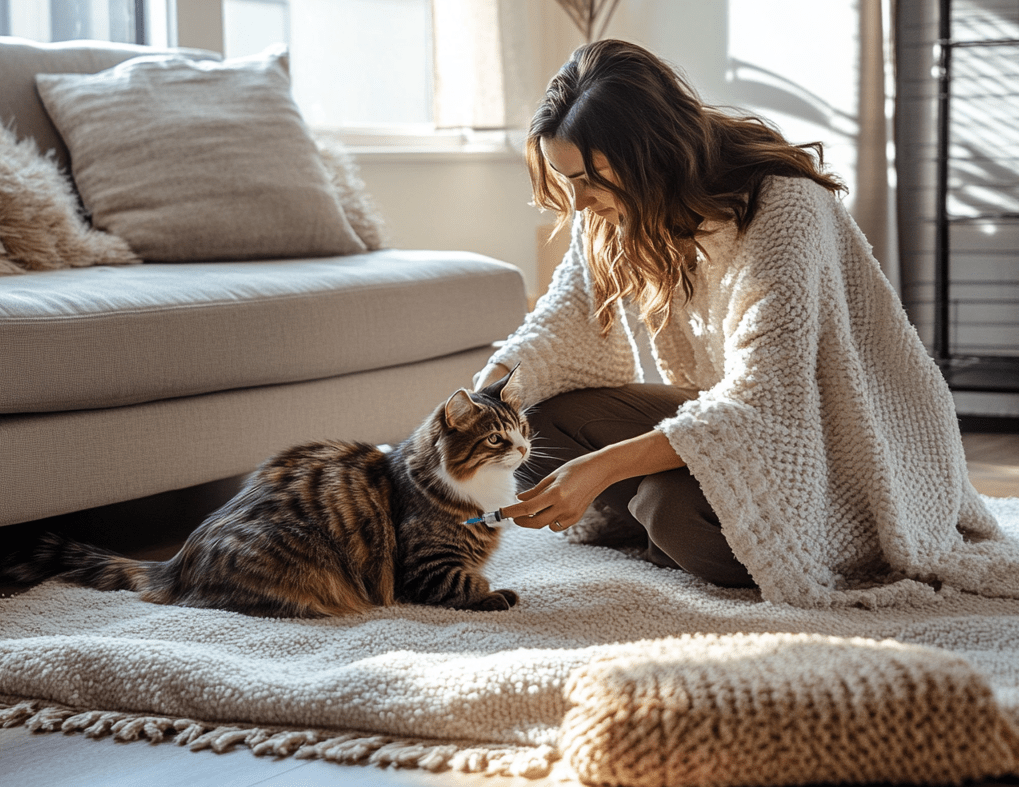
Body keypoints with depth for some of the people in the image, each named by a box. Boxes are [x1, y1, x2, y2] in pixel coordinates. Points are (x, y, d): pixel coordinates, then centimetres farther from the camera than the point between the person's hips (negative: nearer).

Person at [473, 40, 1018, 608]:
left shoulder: (782, 206, -28)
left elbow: (760, 403, -32)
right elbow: (563, 327, -1)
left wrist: (600, 468, -37)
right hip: (733, 413, 7)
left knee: (680, 509, -33)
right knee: (545, 420, -11)